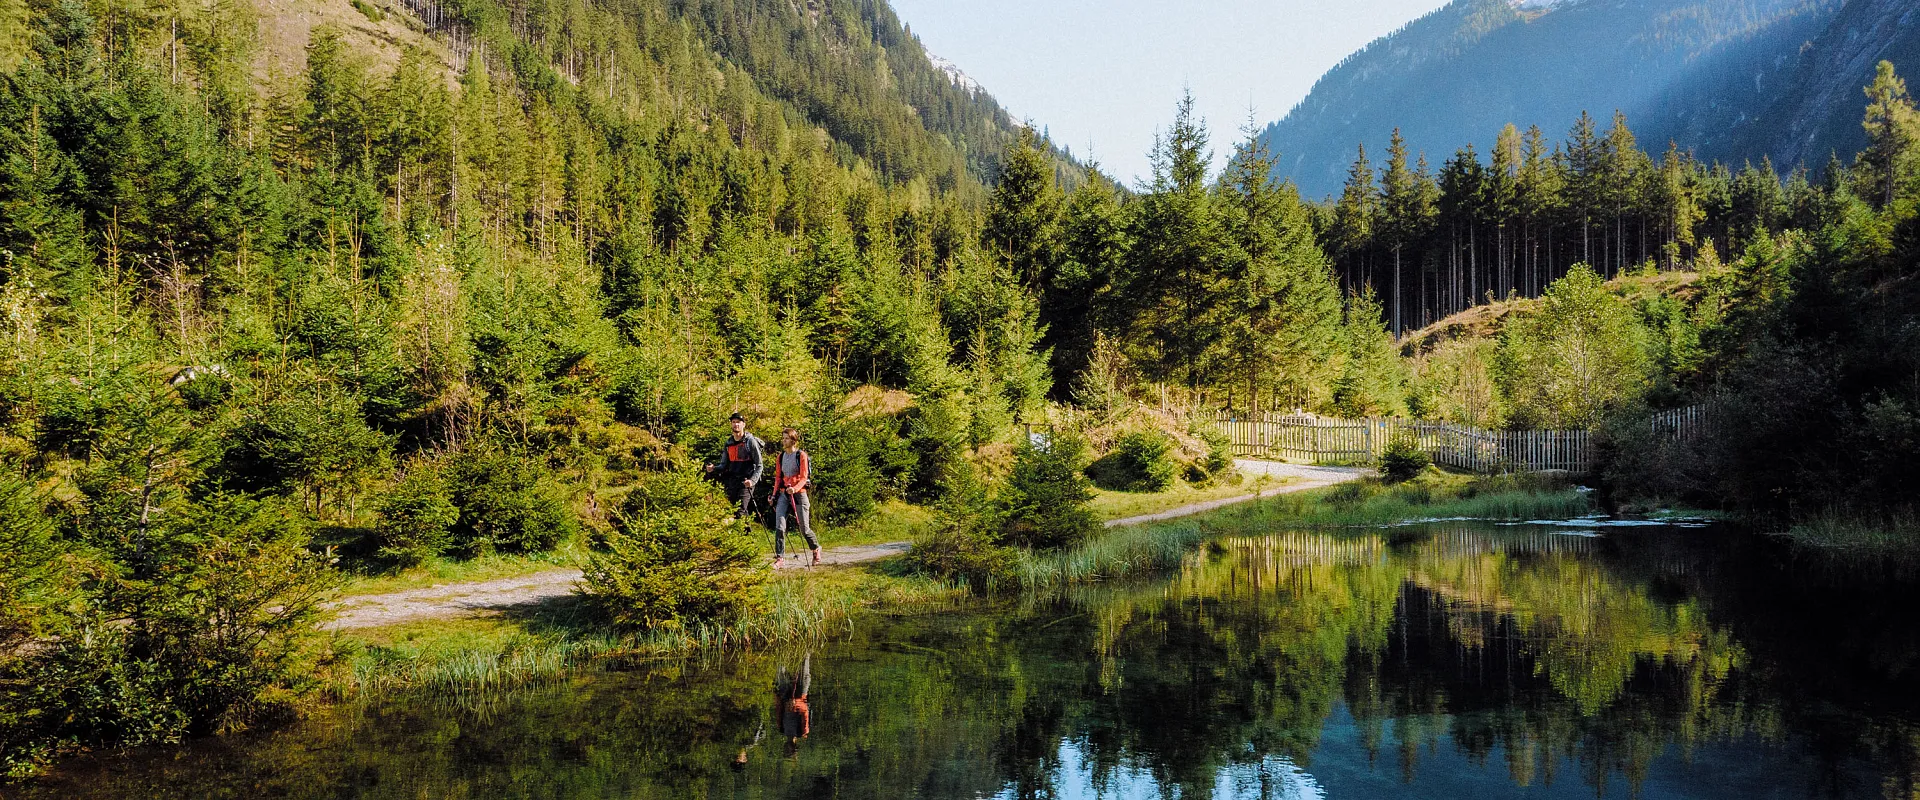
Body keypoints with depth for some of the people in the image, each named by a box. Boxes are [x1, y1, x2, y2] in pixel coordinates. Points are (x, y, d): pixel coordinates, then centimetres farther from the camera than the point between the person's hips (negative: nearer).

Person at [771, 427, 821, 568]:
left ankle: (816, 549, 30)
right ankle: (780, 558, -9)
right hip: (783, 493, 4)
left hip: (799, 494, -4)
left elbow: (804, 478, -11)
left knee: (804, 529, 3)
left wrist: (795, 488, -29)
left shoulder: (801, 455, -5)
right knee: (779, 527, -11)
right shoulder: (781, 457, 11)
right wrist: (775, 494, 10)